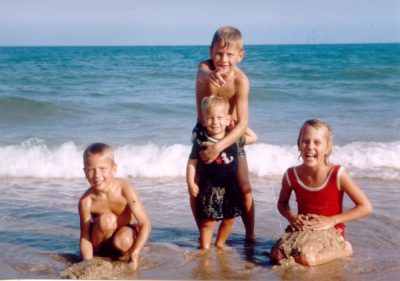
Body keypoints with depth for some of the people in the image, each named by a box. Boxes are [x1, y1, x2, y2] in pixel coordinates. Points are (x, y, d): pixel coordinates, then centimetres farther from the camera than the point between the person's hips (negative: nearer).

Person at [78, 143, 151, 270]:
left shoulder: (125, 189, -26)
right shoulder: (86, 201, -24)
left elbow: (145, 224, -25)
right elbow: (85, 237, -19)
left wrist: (134, 254, -33)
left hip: (125, 232, 0)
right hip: (101, 243, 0)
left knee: (123, 241, -34)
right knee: (107, 220, -32)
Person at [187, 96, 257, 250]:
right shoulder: (200, 142, -8)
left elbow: (253, 138, 16)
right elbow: (192, 163, -5)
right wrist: (191, 183, -12)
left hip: (230, 187, 4)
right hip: (209, 188, -4)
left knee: (228, 219, 12)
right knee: (208, 221, -3)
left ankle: (220, 243, 32)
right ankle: (205, 248, 10)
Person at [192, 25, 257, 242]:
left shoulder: (240, 80, -25)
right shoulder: (206, 66, -21)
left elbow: (243, 123, -29)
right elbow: (201, 75, -47)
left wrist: (219, 146, -42)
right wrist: (210, 76, -72)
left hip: (231, 135, -1)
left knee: (244, 189, -1)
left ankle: (250, 235, 16)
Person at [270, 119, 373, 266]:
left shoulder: (337, 175, -17)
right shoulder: (291, 175, -7)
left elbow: (366, 207, -12)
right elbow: (282, 203, 13)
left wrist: (331, 220, -17)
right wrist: (291, 217, -10)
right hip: (301, 229, 3)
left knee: (306, 257, -32)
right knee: (277, 254, -24)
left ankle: (342, 249, -2)